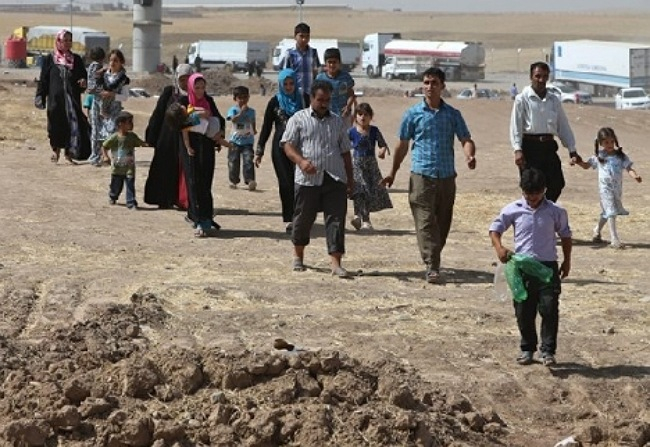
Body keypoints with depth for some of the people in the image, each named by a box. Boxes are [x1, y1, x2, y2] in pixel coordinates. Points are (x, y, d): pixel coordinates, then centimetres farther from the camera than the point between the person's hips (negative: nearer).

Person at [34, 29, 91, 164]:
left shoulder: (76, 59, 10)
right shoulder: (49, 59, 3)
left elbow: (83, 75, 15)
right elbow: (43, 79, 3)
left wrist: (83, 82, -9)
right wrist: (40, 97, -2)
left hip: (72, 97, 1)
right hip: (55, 98, -1)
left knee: (73, 122, -5)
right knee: (56, 124, 3)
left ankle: (69, 152, 3)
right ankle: (56, 150, 19)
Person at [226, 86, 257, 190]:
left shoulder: (251, 111, 9)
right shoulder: (233, 110, -2)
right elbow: (233, 119, -21)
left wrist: (254, 130, 12)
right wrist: (241, 112, -26)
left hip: (248, 141, 1)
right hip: (235, 140, -1)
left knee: (248, 160, -13)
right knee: (234, 161, 5)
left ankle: (250, 180, -17)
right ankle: (233, 181, 20)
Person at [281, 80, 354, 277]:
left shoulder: (337, 121, 17)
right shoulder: (299, 119, 6)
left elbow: (345, 152, 20)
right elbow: (288, 145, -2)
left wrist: (350, 178, 15)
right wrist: (301, 161, -21)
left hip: (335, 179, 2)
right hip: (308, 179, -2)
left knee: (336, 220, -7)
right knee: (303, 219, 7)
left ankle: (336, 263, -9)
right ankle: (298, 256, 30)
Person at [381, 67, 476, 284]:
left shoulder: (452, 114, 8)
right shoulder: (413, 114, 4)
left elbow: (465, 139, 3)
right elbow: (403, 145, 11)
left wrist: (470, 156, -20)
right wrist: (393, 173, 14)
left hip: (447, 176, 3)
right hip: (422, 175, -3)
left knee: (443, 223, 9)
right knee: (426, 223, -11)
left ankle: (433, 259, 24)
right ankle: (432, 268, -15)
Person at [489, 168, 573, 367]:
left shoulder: (556, 212, 0)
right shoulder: (513, 210, -1)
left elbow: (565, 234, 12)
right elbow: (495, 228, 3)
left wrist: (567, 260, 12)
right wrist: (499, 247, -15)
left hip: (547, 266, -1)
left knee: (549, 309, -8)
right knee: (523, 311, 7)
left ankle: (548, 350, 1)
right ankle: (527, 348, 22)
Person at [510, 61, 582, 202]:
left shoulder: (554, 100, 13)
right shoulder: (523, 99, -1)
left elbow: (563, 126, 15)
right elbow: (516, 126, -7)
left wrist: (572, 151, 9)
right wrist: (518, 150, -18)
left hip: (549, 147, 5)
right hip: (530, 147, -5)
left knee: (557, 184, 0)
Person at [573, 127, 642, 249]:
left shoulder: (621, 156, 1)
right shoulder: (598, 157, 0)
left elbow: (628, 168, -5)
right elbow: (586, 165, 11)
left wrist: (635, 176, -25)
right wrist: (578, 161, -9)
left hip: (617, 188, 3)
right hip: (605, 188, -3)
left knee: (607, 212, 17)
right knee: (610, 212, -10)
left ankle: (597, 230, 40)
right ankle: (614, 239, -12)